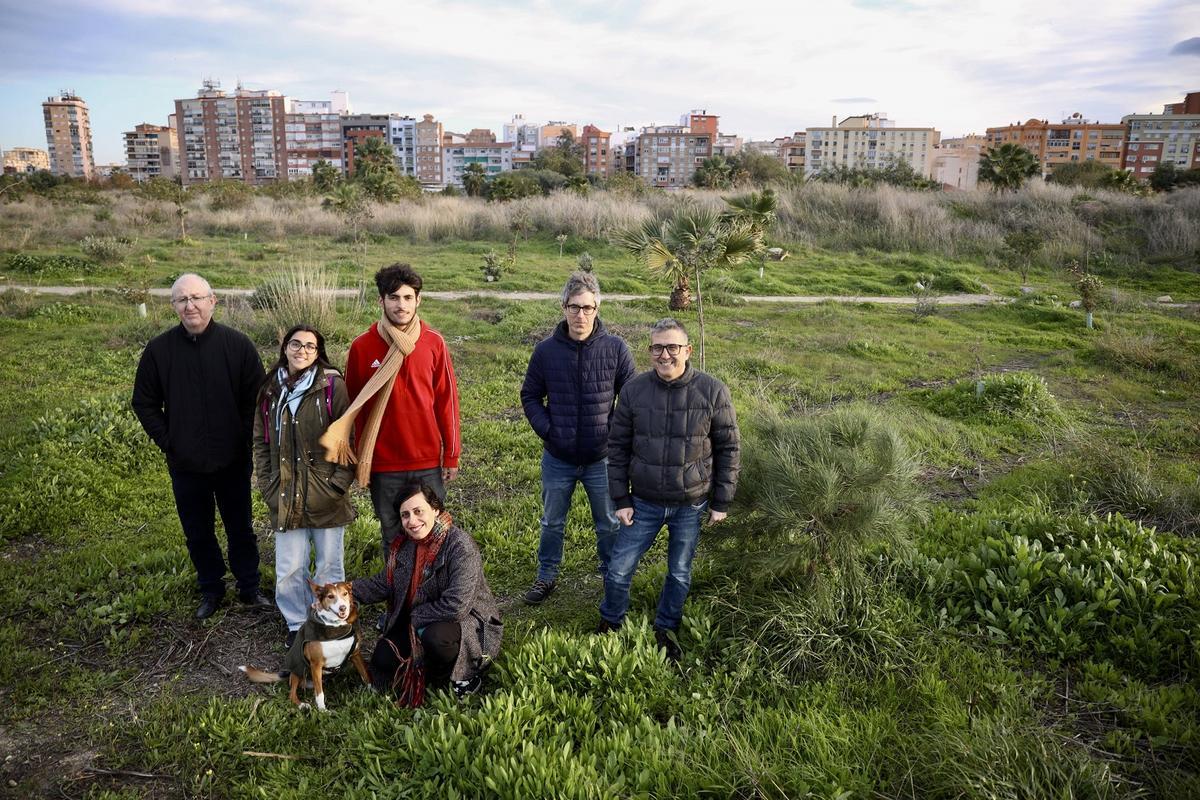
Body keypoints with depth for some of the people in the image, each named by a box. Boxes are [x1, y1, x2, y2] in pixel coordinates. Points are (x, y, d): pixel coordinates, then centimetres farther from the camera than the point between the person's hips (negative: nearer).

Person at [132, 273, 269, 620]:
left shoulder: (237, 344, -8)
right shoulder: (159, 349, -4)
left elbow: (256, 398, -3)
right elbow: (144, 403, 5)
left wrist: (243, 440, -7)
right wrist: (167, 442, -2)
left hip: (233, 461, -1)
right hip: (185, 465, 2)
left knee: (240, 528, 13)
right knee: (198, 533, 15)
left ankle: (249, 588, 30)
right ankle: (211, 589, 34)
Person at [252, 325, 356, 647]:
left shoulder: (332, 386, -7)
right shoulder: (270, 390, 6)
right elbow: (261, 442, 11)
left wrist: (339, 483, -11)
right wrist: (267, 486, 4)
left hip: (326, 496, -3)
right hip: (285, 496, 3)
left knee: (329, 566, 11)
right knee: (289, 569, 8)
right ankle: (297, 624, 30)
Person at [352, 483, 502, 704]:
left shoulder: (460, 545, -25)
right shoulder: (404, 546, 0)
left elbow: (456, 606, -30)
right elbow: (382, 584, 7)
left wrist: (416, 617, -18)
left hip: (469, 622, -7)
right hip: (418, 626, 7)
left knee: (436, 636, -36)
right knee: (382, 664, -3)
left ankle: (461, 676, -5)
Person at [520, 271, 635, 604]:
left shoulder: (616, 348, -10)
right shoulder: (546, 349, -7)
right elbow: (530, 395, 4)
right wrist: (546, 429, -8)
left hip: (602, 458, -1)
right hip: (558, 458, 1)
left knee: (610, 524, 16)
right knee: (552, 523, 18)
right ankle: (547, 576, 38)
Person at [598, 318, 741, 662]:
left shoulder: (713, 391, -11)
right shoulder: (633, 390, -7)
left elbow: (729, 448, -3)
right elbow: (618, 447, 0)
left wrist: (721, 502, -2)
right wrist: (620, 499, -1)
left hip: (691, 505, -1)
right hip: (644, 503, 1)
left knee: (680, 574, 14)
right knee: (618, 570, 7)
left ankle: (666, 628, 39)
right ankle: (610, 622, 35)